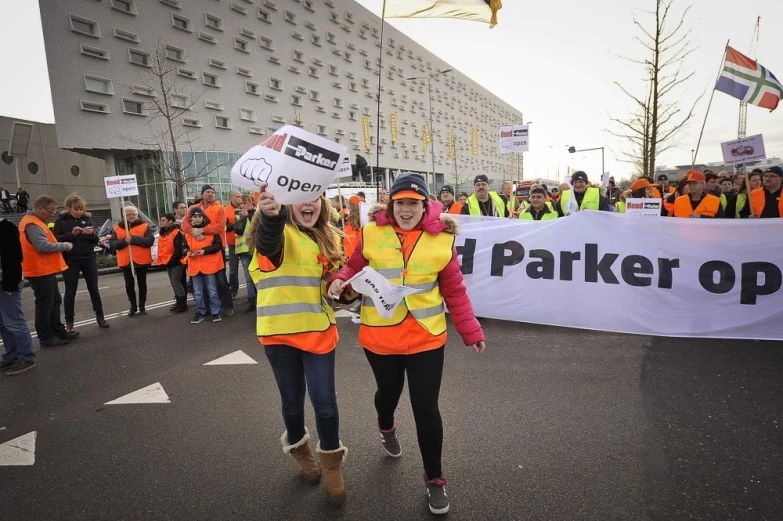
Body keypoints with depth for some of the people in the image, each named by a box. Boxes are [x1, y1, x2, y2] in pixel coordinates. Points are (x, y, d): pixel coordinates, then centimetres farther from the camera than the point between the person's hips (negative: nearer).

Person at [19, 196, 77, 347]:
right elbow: (43, 246, -28)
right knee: (45, 305, -3)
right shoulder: (32, 224, -19)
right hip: (41, 271, -11)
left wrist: (61, 245, 4)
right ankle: (46, 338, 5)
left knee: (54, 301, 17)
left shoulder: (35, 222, 15)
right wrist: (64, 246, -16)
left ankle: (58, 331, 26)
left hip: (46, 270, 11)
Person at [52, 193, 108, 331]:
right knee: (70, 291, 4)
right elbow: (55, 239, -9)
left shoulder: (87, 218, 7)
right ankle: (69, 321, 13)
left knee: (94, 289, 8)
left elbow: (96, 240, 6)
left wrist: (91, 234, -16)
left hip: (89, 259, 3)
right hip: (70, 260, -2)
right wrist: (71, 234, -22)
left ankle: (100, 316, 19)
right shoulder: (61, 220, -2)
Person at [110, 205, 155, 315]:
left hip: (141, 260, -2)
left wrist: (133, 239, -20)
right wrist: (124, 241, -18)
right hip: (126, 261, 2)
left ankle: (142, 306, 20)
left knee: (142, 284, 8)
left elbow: (150, 240, -13)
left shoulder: (145, 226, 0)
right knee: (129, 285, 6)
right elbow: (112, 243, 0)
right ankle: (133, 306, 21)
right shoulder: (117, 228, 8)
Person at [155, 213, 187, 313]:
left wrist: (172, 260, -19)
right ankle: (178, 302, 22)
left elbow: (178, 249, -19)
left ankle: (183, 305, -2)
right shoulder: (162, 233, 13)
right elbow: (161, 248, 19)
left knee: (176, 282, -8)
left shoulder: (176, 232, -14)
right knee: (174, 283, 13)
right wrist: (162, 260, 10)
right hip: (168, 262, 9)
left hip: (176, 262, -9)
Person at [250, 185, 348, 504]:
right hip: (280, 331, -2)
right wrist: (271, 215, -59)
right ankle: (299, 449, 42)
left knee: (324, 400, 3)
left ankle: (331, 462, 28)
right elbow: (267, 243, -37)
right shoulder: (279, 232, -11)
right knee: (292, 399, 14)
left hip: (318, 330, 3)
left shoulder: (329, 238, 5)